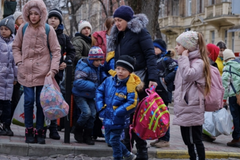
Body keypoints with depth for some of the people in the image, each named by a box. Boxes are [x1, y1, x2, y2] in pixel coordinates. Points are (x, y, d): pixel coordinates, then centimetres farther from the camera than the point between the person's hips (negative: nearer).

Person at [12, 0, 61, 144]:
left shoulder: (48, 30, -3)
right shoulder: (23, 28, 3)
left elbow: (56, 51, -1)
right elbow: (16, 47, 14)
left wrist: (53, 69, -9)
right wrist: (19, 62, 1)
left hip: (43, 72, -1)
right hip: (27, 72, 1)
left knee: (41, 102, 3)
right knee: (29, 101, -2)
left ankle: (40, 131, 13)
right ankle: (29, 131, 10)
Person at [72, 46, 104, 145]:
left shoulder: (97, 68, 5)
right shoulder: (84, 68, -21)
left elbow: (98, 80, 24)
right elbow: (77, 82, -31)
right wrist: (93, 86, -31)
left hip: (90, 96, 8)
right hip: (80, 95, -7)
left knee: (93, 114, 0)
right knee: (86, 112, -20)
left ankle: (87, 135, 13)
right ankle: (78, 131, 4)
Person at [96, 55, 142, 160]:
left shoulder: (130, 86, -19)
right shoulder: (109, 80, -2)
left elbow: (132, 103, -23)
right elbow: (99, 91, 7)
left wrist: (117, 113, -23)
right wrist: (101, 108, -3)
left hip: (118, 120, -7)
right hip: (107, 117, 7)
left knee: (114, 140, -2)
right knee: (109, 140, 18)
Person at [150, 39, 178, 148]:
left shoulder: (166, 59, -7)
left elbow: (177, 70, -18)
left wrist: (165, 80, -18)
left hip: (164, 92, -9)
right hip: (155, 91, 9)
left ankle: (165, 140, -1)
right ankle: (159, 138, 21)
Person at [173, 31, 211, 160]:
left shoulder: (198, 62, -11)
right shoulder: (186, 61, 18)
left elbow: (188, 75, -30)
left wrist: (184, 58, -19)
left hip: (191, 110, -10)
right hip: (184, 109, 10)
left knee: (194, 141, -7)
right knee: (189, 140, 14)